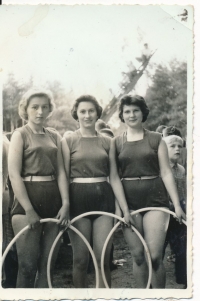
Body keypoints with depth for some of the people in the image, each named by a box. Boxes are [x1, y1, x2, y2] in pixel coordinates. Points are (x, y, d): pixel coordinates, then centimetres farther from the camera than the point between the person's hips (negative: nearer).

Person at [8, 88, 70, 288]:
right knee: (28, 263, -3)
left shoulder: (54, 137, 14)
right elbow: (14, 175, -9)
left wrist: (65, 203, -3)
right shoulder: (20, 134, -1)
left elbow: (60, 172, 9)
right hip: (27, 200, -5)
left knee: (47, 263, 8)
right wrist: (29, 210, -16)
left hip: (52, 202, 5)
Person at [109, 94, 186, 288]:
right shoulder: (116, 143, 6)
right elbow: (114, 178, 0)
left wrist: (177, 205, -4)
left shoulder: (156, 139, 6)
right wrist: (124, 209, -9)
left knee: (155, 256, -7)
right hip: (128, 201, 1)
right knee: (137, 256, 5)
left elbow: (166, 173, 2)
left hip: (155, 199, -1)